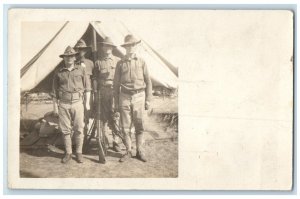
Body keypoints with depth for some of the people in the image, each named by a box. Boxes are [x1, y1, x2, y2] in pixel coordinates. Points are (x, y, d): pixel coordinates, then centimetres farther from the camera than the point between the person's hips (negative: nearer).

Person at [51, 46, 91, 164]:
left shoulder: (81, 70, 6)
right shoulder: (59, 73, 8)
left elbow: (87, 87, 8)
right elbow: (54, 92, 10)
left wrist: (87, 102, 3)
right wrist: (55, 106, 6)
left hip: (77, 103, -1)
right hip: (63, 104, 1)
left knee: (79, 129, 1)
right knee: (65, 130, 4)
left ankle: (79, 153, 13)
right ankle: (68, 153, 15)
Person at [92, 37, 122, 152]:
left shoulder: (117, 61, 9)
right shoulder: (98, 62, 10)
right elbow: (95, 78, 10)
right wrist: (95, 91, 3)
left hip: (114, 91, -1)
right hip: (102, 91, 1)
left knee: (114, 116, -6)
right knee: (103, 116, 4)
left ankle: (115, 142, -1)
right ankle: (104, 141, 14)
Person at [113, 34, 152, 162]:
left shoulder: (141, 62, 7)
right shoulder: (120, 63, 6)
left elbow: (148, 82, 8)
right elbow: (116, 84, 8)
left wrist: (148, 100, 2)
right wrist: (116, 102, 5)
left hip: (139, 96, 0)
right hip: (125, 96, 0)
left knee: (140, 126, 2)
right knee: (125, 126, 2)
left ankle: (140, 151, 14)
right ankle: (128, 151, 13)